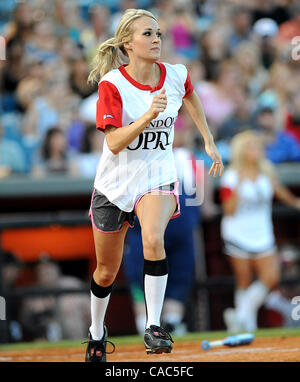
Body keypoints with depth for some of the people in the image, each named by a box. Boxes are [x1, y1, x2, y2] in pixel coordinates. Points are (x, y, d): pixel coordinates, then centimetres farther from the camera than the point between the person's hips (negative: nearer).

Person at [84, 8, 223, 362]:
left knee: (153, 239, -33)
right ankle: (97, 332, 41)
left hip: (158, 179, 1)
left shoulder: (176, 76, -5)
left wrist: (209, 142, 21)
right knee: (106, 272, 13)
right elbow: (114, 143, -23)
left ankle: (154, 327, -26)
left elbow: (190, 96, 21)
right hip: (115, 183, -1)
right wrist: (148, 115, -36)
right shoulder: (112, 84, -15)